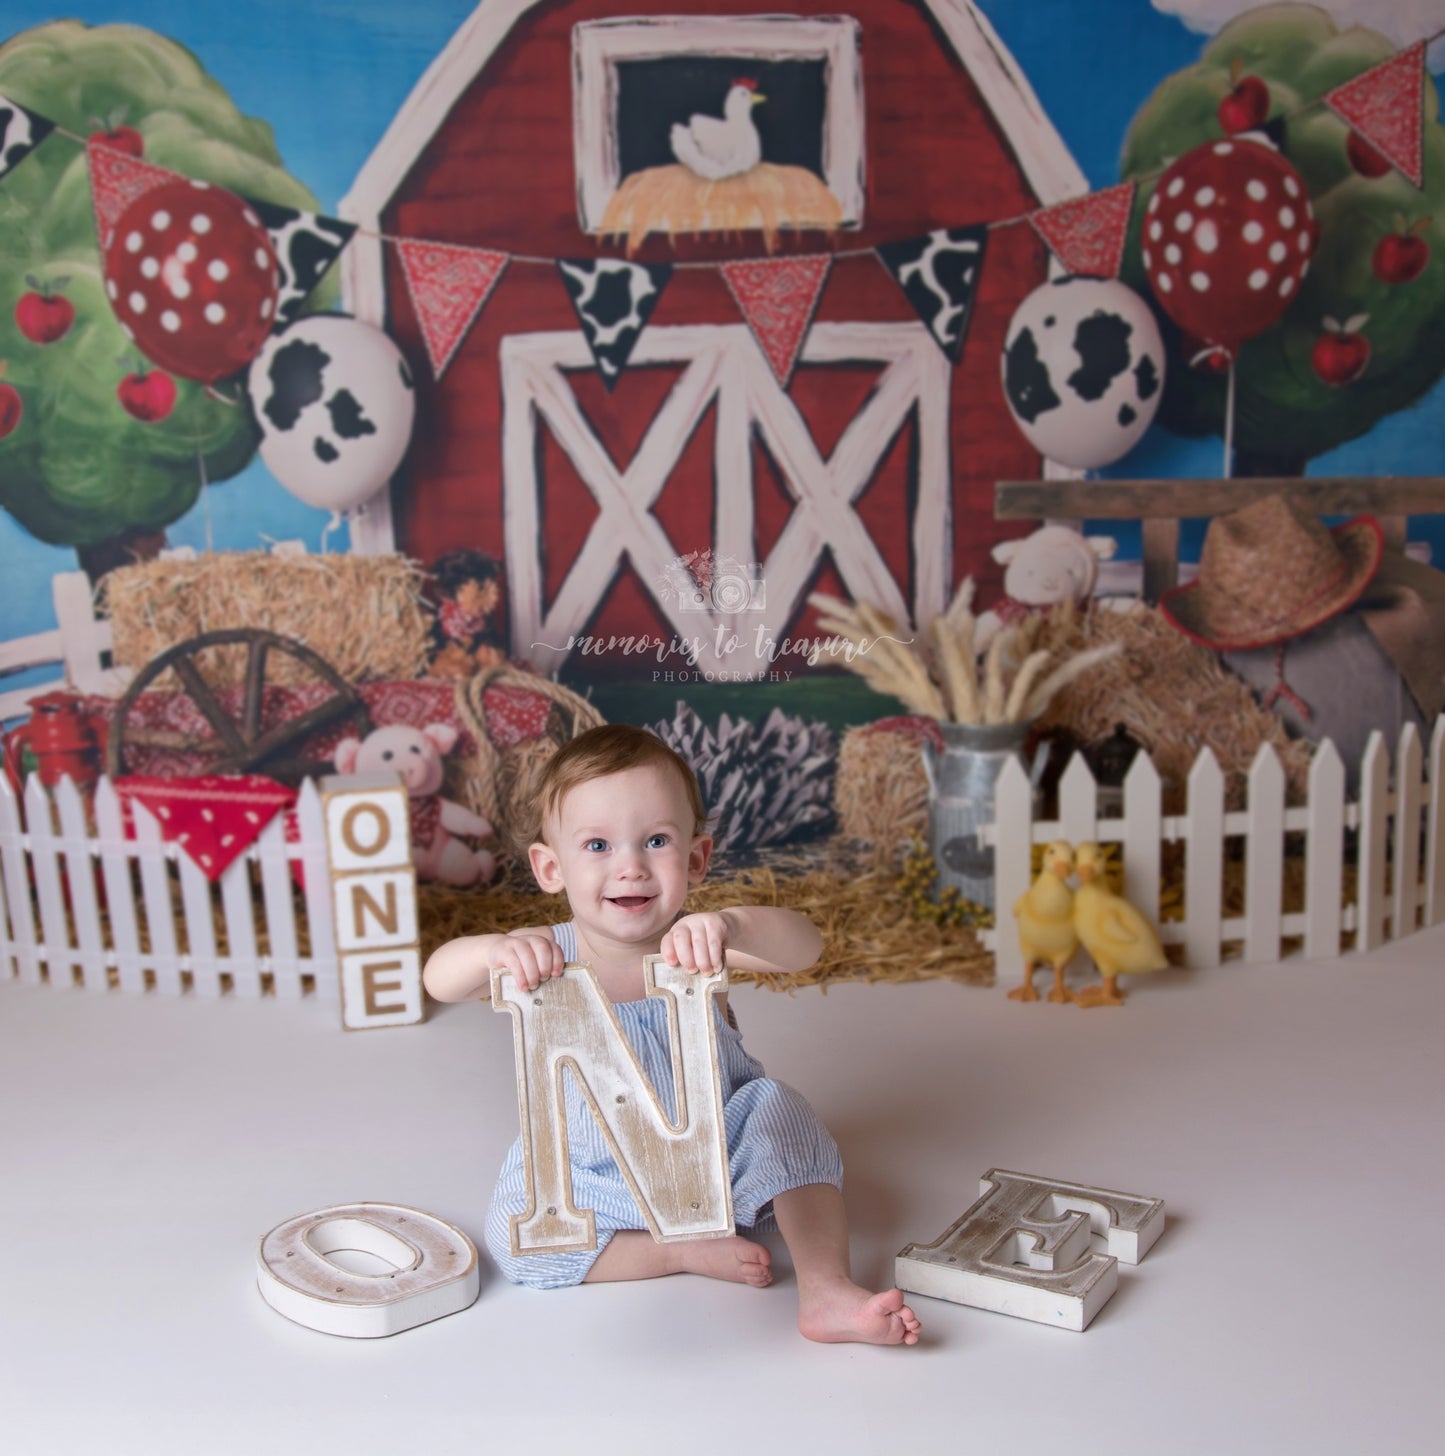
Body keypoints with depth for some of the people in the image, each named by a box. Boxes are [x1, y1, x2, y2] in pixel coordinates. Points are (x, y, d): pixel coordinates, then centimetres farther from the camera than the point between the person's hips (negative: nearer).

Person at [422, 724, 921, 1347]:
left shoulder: (693, 944, -19)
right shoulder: (549, 956, -19)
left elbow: (803, 946, -37)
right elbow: (439, 979, -33)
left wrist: (730, 924, -59)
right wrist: (496, 950, -56)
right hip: (600, 1183, 0)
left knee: (779, 1111, -22)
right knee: (514, 1233, -20)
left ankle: (827, 1290, -19)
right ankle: (685, 1251, -12)